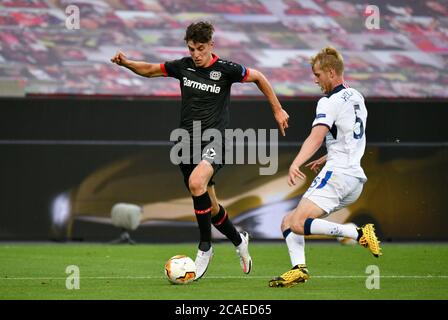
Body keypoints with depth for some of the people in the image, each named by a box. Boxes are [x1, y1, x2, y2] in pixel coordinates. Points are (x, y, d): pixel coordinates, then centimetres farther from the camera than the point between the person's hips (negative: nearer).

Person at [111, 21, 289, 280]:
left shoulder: (225, 69, -8)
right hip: (188, 142, 5)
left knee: (196, 182, -32)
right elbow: (150, 70, 16)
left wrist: (277, 109, 10)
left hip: (215, 140, -5)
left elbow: (258, 77, 7)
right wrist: (126, 63, -2)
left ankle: (205, 247, -18)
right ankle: (239, 240, 38)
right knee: (210, 206, 10)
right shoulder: (183, 66, 3)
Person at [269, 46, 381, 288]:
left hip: (337, 175, -10)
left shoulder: (330, 102, -9)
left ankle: (359, 234, -21)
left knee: (298, 224, -22)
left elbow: (317, 137, -26)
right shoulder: (356, 97, 19)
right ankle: (298, 268, -10)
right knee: (288, 222, 10)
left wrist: (295, 164, -37)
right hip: (355, 178, 10)